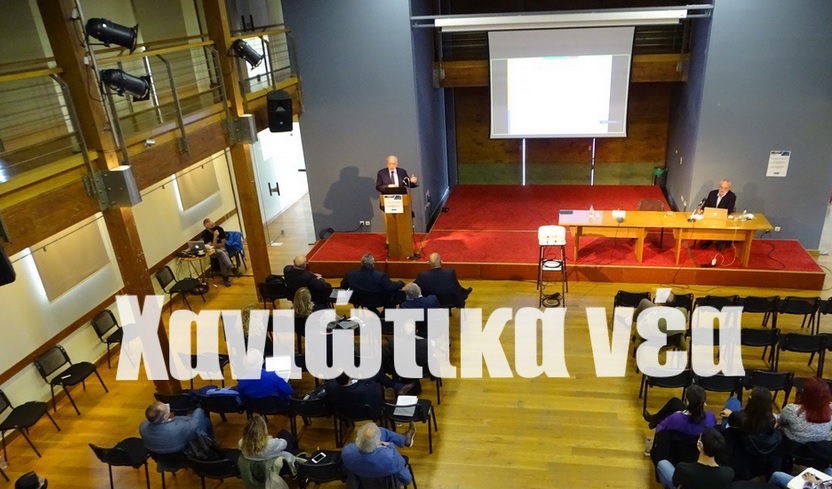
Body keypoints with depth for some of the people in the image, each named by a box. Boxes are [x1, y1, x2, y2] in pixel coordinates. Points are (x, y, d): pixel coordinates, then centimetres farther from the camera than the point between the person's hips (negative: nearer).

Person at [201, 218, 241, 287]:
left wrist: (215, 245, -13)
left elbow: (222, 244, 1)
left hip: (221, 249, 2)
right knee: (220, 252, -37)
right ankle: (233, 269, -44)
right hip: (211, 252, -2)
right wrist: (215, 236, -30)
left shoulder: (219, 229, -8)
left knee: (221, 257, -35)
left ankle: (225, 277, -34)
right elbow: (212, 246, -22)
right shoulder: (204, 234, -17)